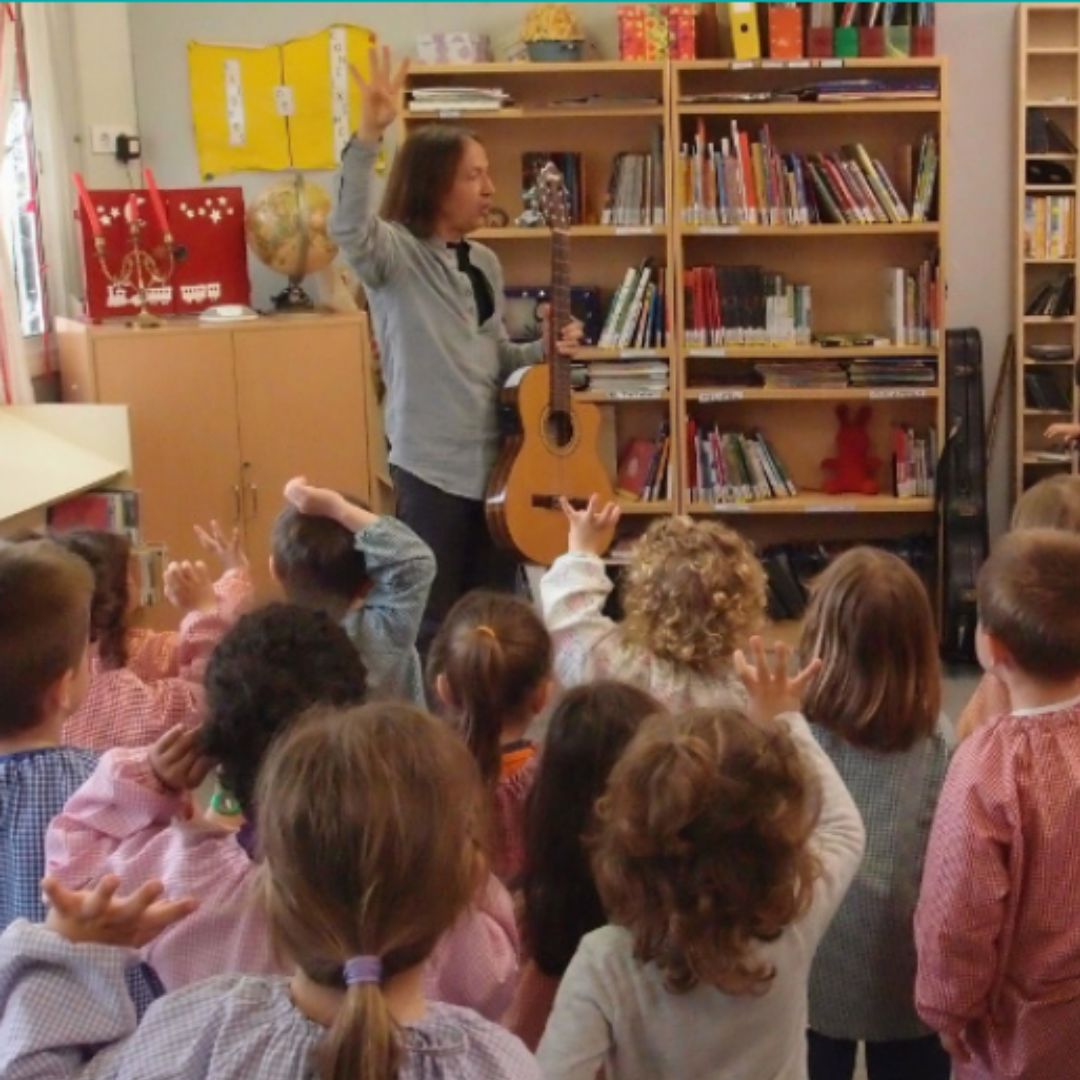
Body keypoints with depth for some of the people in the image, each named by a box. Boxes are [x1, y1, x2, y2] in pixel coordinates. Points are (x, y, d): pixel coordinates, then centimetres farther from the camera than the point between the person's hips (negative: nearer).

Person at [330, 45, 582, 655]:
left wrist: (547, 350, 1)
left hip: (494, 457, 7)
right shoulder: (393, 253, -10)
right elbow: (349, 229, -34)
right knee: (433, 620, 2)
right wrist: (370, 135, -44)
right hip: (432, 464, -7)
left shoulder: (484, 262, 12)